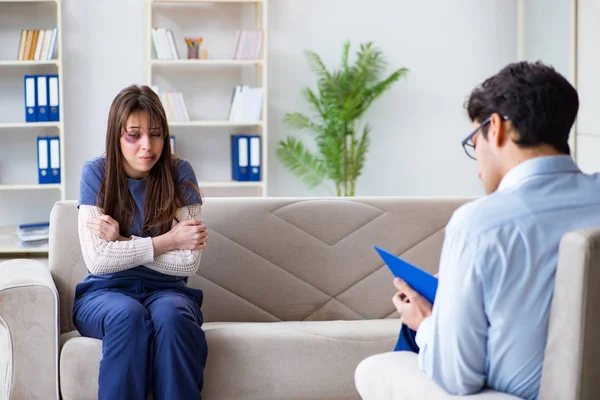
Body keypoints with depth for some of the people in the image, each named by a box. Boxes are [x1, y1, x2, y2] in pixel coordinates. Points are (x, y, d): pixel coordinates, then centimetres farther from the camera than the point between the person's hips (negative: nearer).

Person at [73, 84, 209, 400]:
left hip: (166, 291, 1)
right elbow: (97, 259, -13)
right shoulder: (96, 173, -3)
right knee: (128, 314, -34)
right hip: (105, 293, 0)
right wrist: (167, 241, -13)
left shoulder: (179, 173, -3)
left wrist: (122, 242, -13)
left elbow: (188, 263, -10)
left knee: (171, 315, -34)